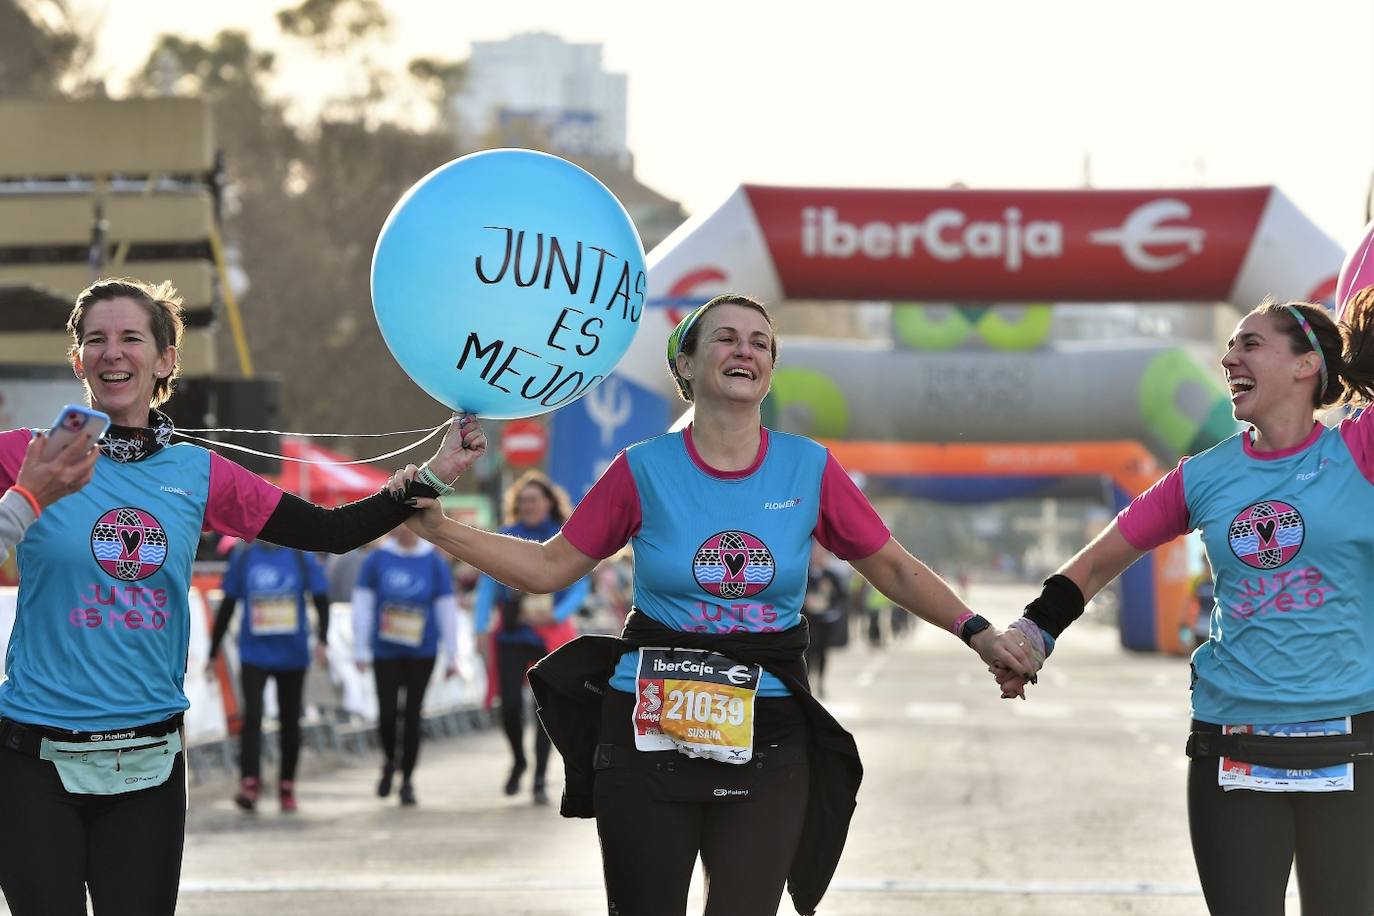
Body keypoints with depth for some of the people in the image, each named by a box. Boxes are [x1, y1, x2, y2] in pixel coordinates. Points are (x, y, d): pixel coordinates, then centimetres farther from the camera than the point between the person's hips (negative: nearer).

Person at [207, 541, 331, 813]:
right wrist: (213, 653, 7)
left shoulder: (302, 558, 0)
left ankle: (287, 787, 20)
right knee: (252, 715, -17)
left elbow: (321, 600, 0)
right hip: (254, 655, -1)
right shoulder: (242, 557, 3)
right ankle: (249, 783, -23)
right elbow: (227, 606, 8)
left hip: (293, 655, 1)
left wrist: (321, 640, -16)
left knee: (290, 720, 8)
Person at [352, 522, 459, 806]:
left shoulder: (434, 562, 0)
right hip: (385, 652, 0)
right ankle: (389, 762, 25)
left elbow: (447, 610, 3)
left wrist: (452, 656, 2)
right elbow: (362, 607, 1)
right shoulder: (377, 560, -1)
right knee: (387, 713, -4)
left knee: (412, 716, 0)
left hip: (421, 653, 0)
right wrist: (361, 650, -2)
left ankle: (407, 780, 11)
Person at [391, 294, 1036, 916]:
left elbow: (894, 567, 8)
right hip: (650, 729, 0)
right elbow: (550, 567, 5)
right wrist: (438, 528, -3)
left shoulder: (808, 469, 2)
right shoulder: (645, 470, 0)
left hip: (766, 740, 0)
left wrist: (978, 633, -1)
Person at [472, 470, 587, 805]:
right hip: (511, 635, 1)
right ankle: (518, 761, 24)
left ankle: (540, 779, 4)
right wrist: (481, 626, -9)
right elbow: (487, 584, 2)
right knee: (510, 704, -4)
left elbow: (579, 588, -3)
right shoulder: (505, 538, 6)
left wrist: (556, 614, -21)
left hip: (550, 636, -1)